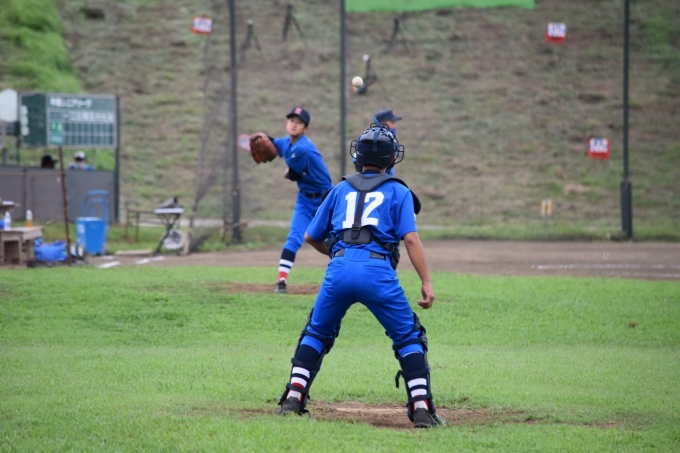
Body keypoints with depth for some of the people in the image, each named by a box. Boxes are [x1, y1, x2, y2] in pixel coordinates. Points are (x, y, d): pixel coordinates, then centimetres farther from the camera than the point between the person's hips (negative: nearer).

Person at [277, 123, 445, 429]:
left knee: (316, 333, 22)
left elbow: (311, 237, 28)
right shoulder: (398, 192, 14)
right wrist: (426, 283, -2)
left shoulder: (340, 190, 23)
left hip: (339, 269, 2)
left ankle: (293, 399, 12)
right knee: (408, 338, 10)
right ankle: (422, 409, -2)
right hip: (378, 271, -2)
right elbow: (411, 237, 0)